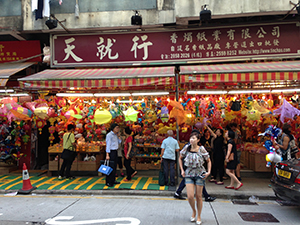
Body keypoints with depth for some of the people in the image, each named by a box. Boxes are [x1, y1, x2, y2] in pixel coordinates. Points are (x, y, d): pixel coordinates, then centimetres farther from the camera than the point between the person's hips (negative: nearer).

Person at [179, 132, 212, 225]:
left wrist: (208, 172, -7)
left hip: (199, 174, -1)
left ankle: (199, 216, 24)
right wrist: (182, 170, 6)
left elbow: (208, 161, 4)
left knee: (198, 196, 5)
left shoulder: (202, 150, -9)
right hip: (189, 174, 1)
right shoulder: (186, 149, -4)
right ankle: (194, 211, 25)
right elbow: (180, 158, 13)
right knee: (190, 196, -6)